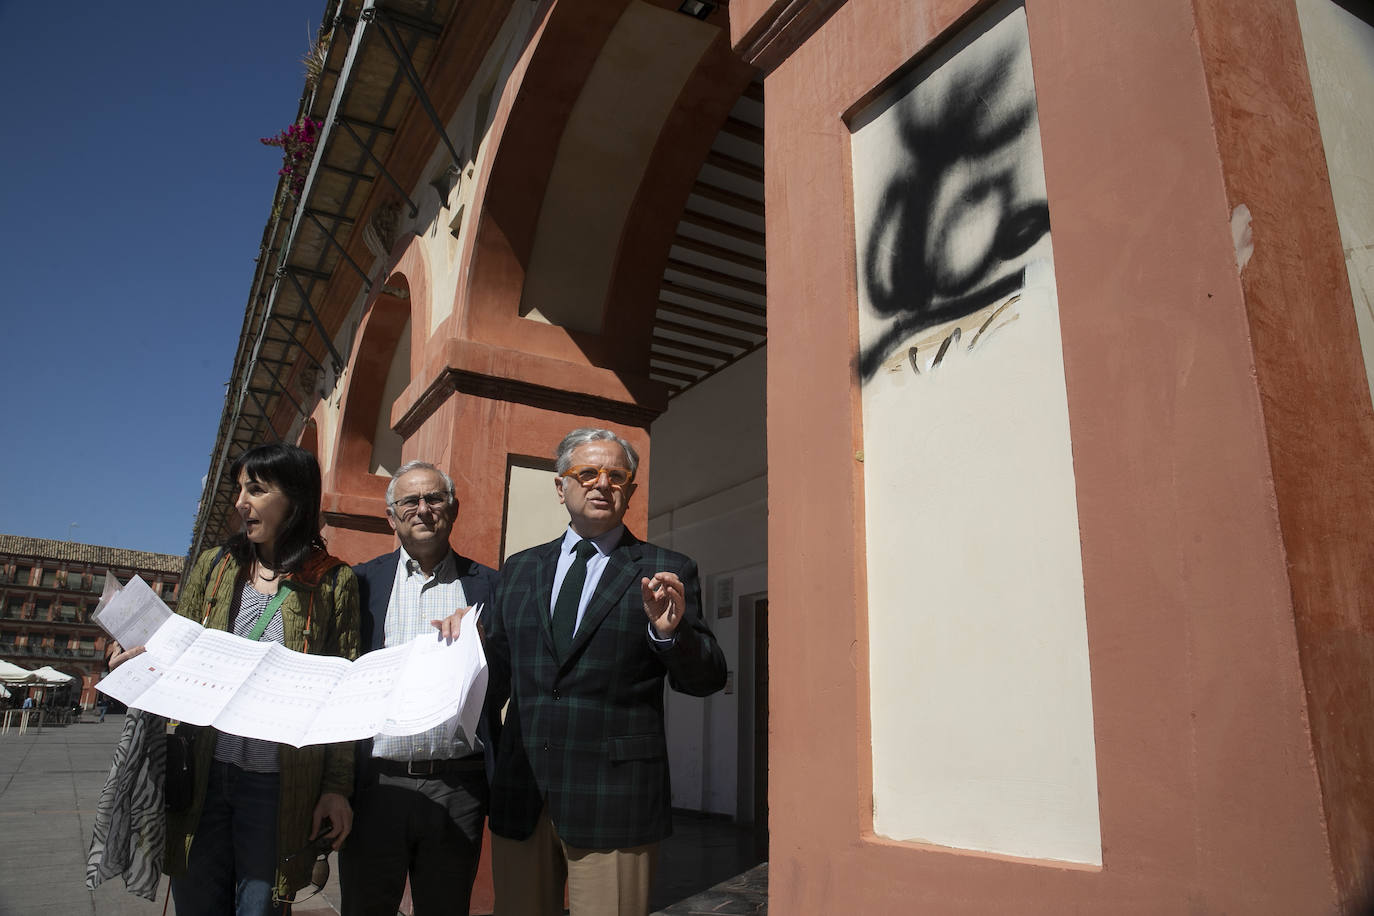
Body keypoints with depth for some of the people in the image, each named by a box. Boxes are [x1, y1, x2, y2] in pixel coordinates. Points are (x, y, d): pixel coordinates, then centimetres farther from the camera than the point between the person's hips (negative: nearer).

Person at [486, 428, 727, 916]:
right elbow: (499, 674, 17)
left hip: (614, 802, -3)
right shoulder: (519, 570, 12)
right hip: (521, 795, 4)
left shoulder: (665, 573, 0)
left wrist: (670, 632, -21)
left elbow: (706, 679, -4)